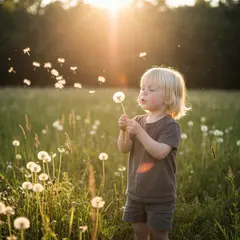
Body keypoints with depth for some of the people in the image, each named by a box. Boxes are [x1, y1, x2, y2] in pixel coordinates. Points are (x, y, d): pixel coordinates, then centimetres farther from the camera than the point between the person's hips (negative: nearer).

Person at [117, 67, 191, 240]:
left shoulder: (170, 126, -14)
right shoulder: (139, 121, 4)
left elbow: (160, 152, -27)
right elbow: (124, 149, -1)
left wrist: (139, 132, -32)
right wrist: (123, 130, -20)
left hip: (160, 196, -6)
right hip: (136, 192, 6)